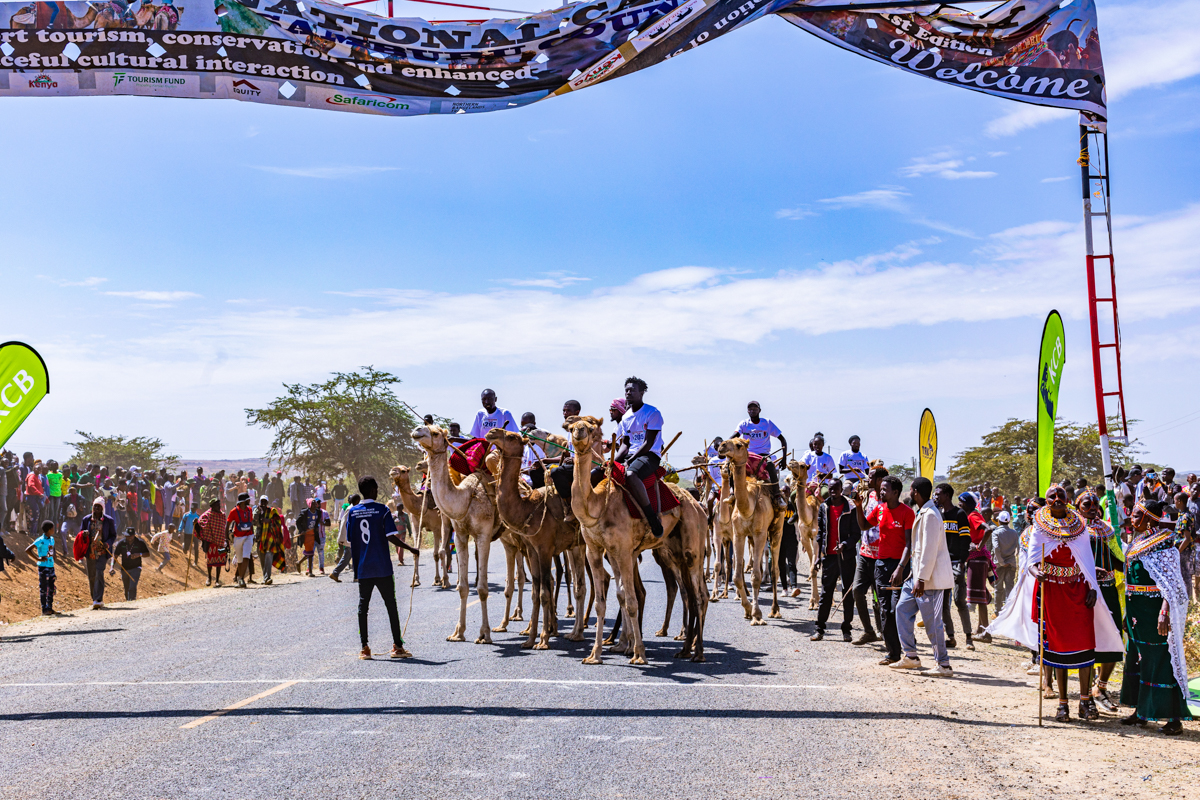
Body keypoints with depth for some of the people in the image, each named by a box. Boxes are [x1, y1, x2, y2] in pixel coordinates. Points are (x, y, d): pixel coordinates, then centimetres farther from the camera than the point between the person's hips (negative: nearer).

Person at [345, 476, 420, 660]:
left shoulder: (352, 512, 4)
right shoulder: (382, 510, -7)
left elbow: (350, 540, 7)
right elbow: (391, 536, -15)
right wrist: (410, 548, -4)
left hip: (362, 568, 3)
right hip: (382, 568, -3)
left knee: (363, 605, 7)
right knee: (391, 605, 5)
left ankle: (364, 647, 4)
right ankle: (397, 646, 8)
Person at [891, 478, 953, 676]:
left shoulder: (930, 515, -18)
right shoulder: (923, 513, 13)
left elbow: (930, 550, -22)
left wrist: (921, 579, -23)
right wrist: (916, 576, 22)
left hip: (929, 577, -10)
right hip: (918, 575, 10)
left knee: (932, 622, -5)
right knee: (903, 609, 12)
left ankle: (944, 665, 4)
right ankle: (910, 656, 17)